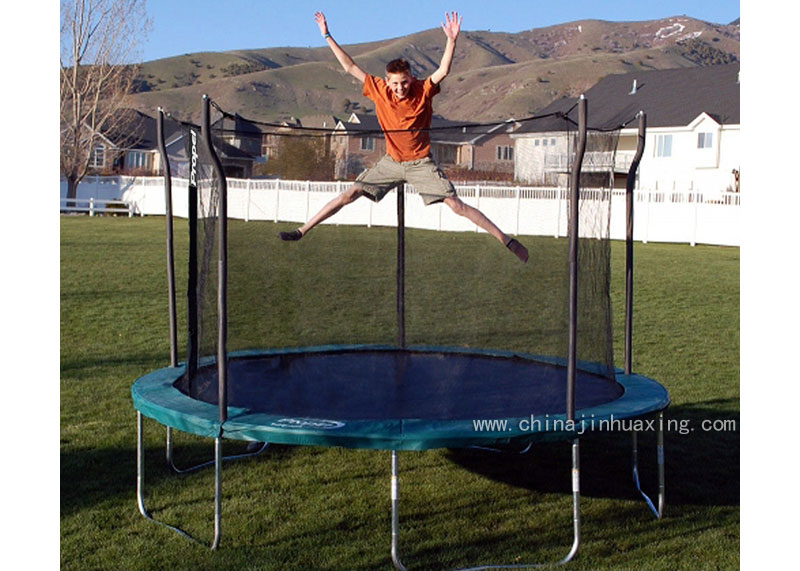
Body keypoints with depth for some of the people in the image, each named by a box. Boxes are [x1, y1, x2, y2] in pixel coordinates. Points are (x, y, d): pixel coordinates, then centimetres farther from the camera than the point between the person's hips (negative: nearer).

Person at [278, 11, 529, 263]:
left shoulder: (423, 91, -15)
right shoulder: (380, 90, -8)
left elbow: (443, 70, -31)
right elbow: (351, 67, -4)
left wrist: (452, 40, -47)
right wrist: (328, 36, -5)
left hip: (421, 163, -3)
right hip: (391, 161, 3)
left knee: (457, 205, -11)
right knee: (349, 195, 1)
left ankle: (507, 240, -7)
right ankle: (302, 231, 10)